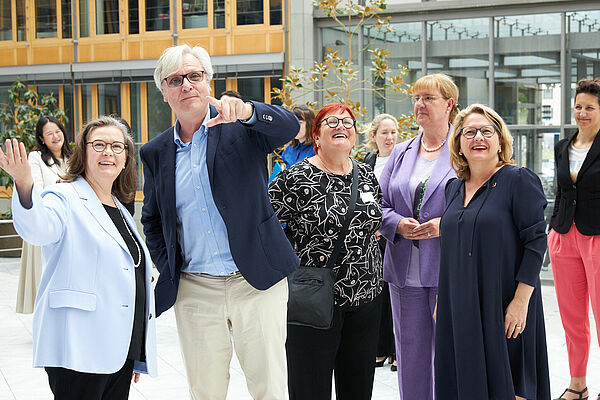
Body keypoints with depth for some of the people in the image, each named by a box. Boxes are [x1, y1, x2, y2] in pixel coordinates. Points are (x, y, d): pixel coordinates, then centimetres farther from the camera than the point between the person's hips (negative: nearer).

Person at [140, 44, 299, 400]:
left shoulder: (242, 127, -1)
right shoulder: (156, 153, 9)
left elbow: (288, 127, -20)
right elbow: (152, 220, 18)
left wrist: (246, 110, -39)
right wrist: (168, 272, 7)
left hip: (256, 281, -3)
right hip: (194, 290, 3)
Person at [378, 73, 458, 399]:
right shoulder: (401, 153, 15)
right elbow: (378, 204, 13)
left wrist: (446, 225, -19)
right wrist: (398, 224, -8)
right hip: (405, 273, 5)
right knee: (410, 356, 10)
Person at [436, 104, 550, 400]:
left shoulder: (519, 181, -6)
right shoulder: (454, 187, 12)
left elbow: (536, 241, -12)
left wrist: (521, 300, -18)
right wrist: (442, 302, 14)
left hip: (503, 308, -6)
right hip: (459, 306, 6)